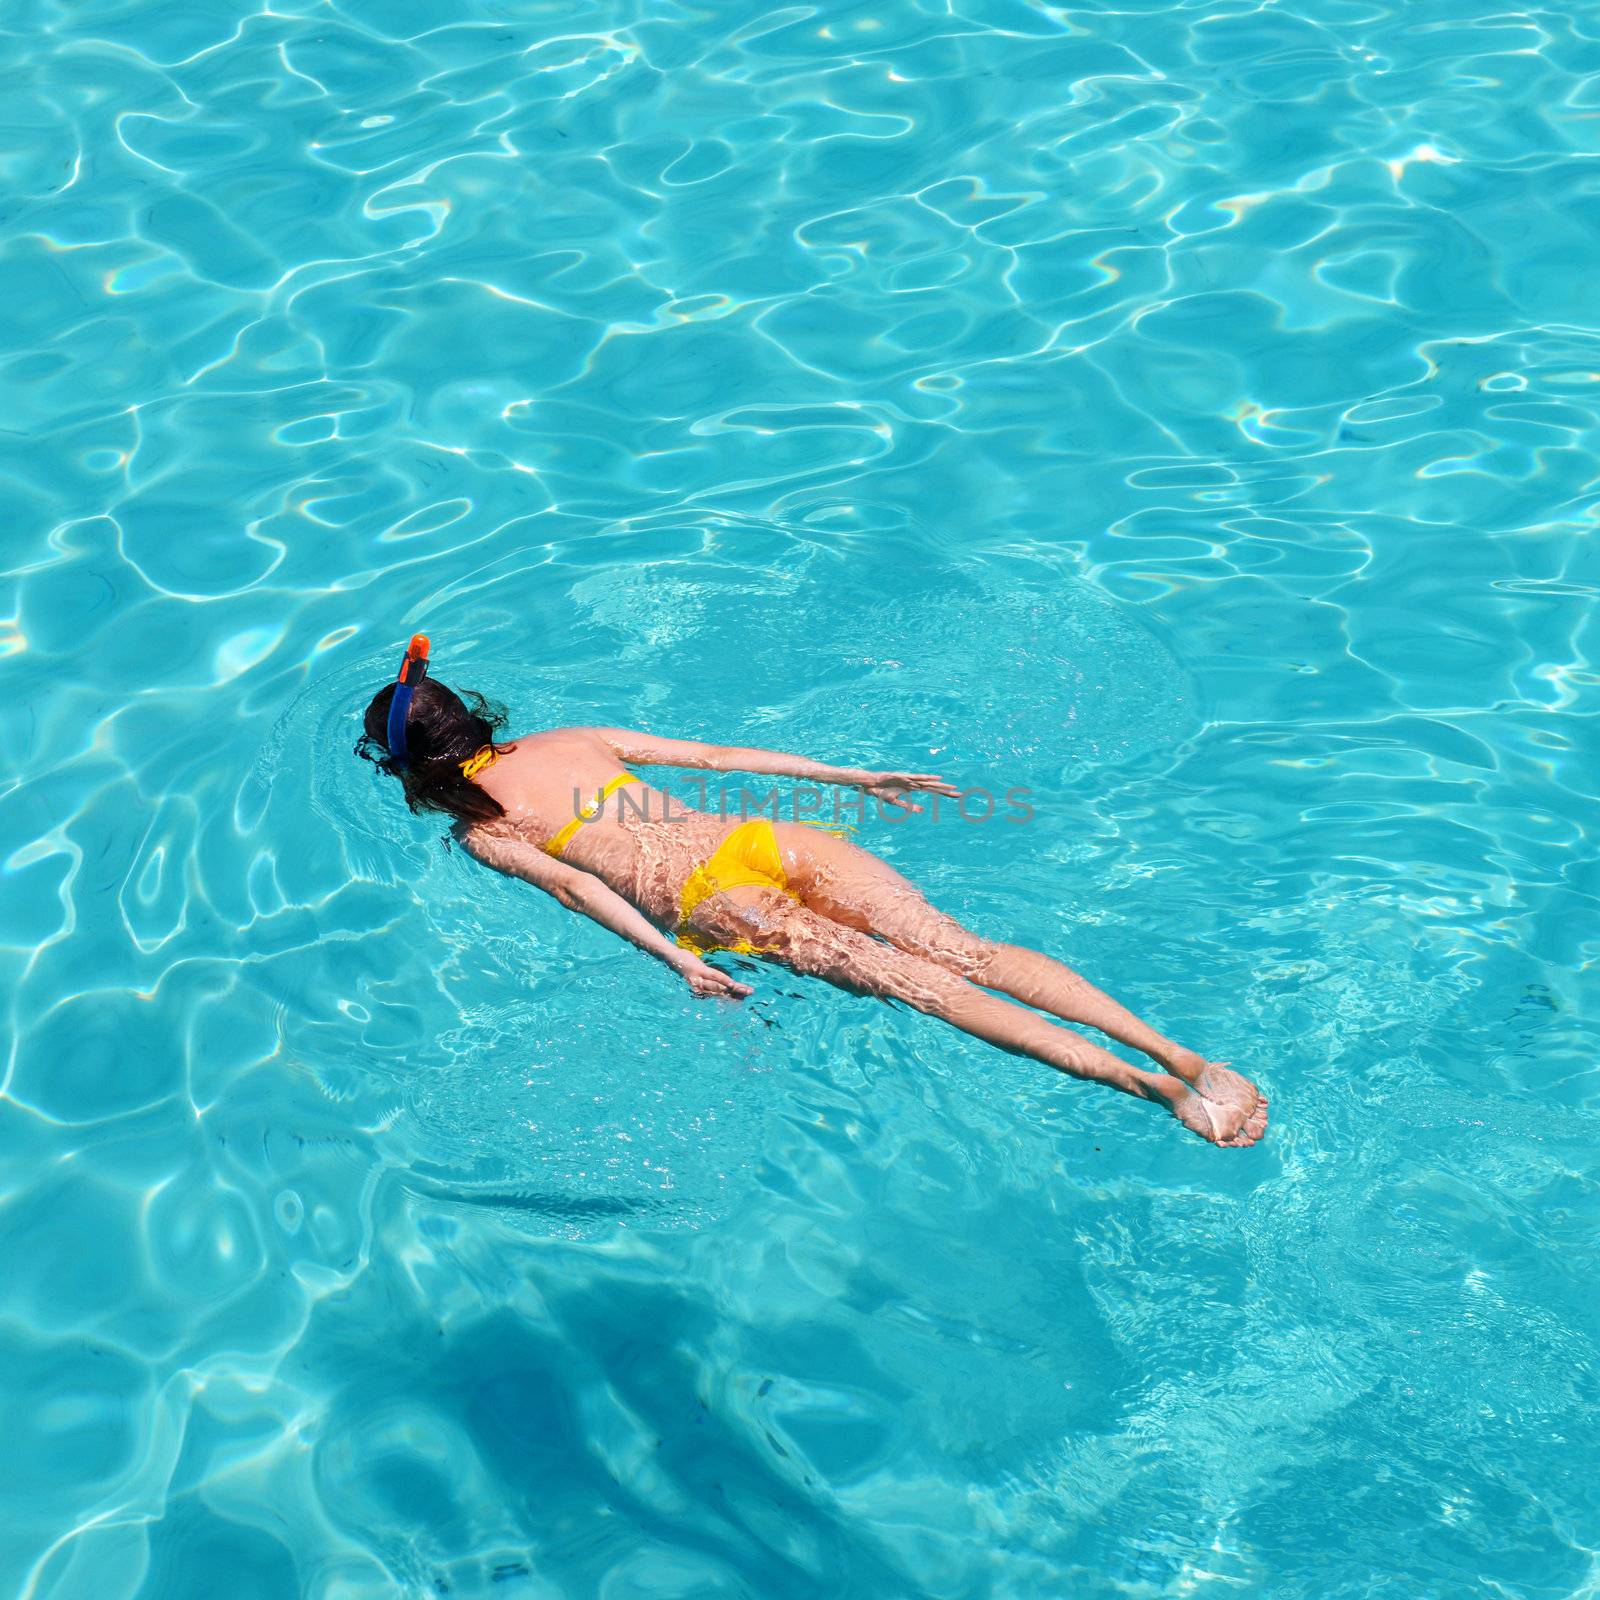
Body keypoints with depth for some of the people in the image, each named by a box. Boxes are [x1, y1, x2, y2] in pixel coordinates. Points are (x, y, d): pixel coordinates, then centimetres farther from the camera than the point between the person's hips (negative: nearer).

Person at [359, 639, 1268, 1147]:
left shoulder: (479, 831, 12)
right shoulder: (571, 741, 27)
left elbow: (572, 884, -6)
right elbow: (714, 754, 24)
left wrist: (674, 959, -16)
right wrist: (856, 777, 25)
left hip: (714, 903, -5)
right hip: (763, 841, 5)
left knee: (914, 980, -17)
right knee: (965, 949, -10)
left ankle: (1156, 1086, -30)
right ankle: (1188, 1056, -24)